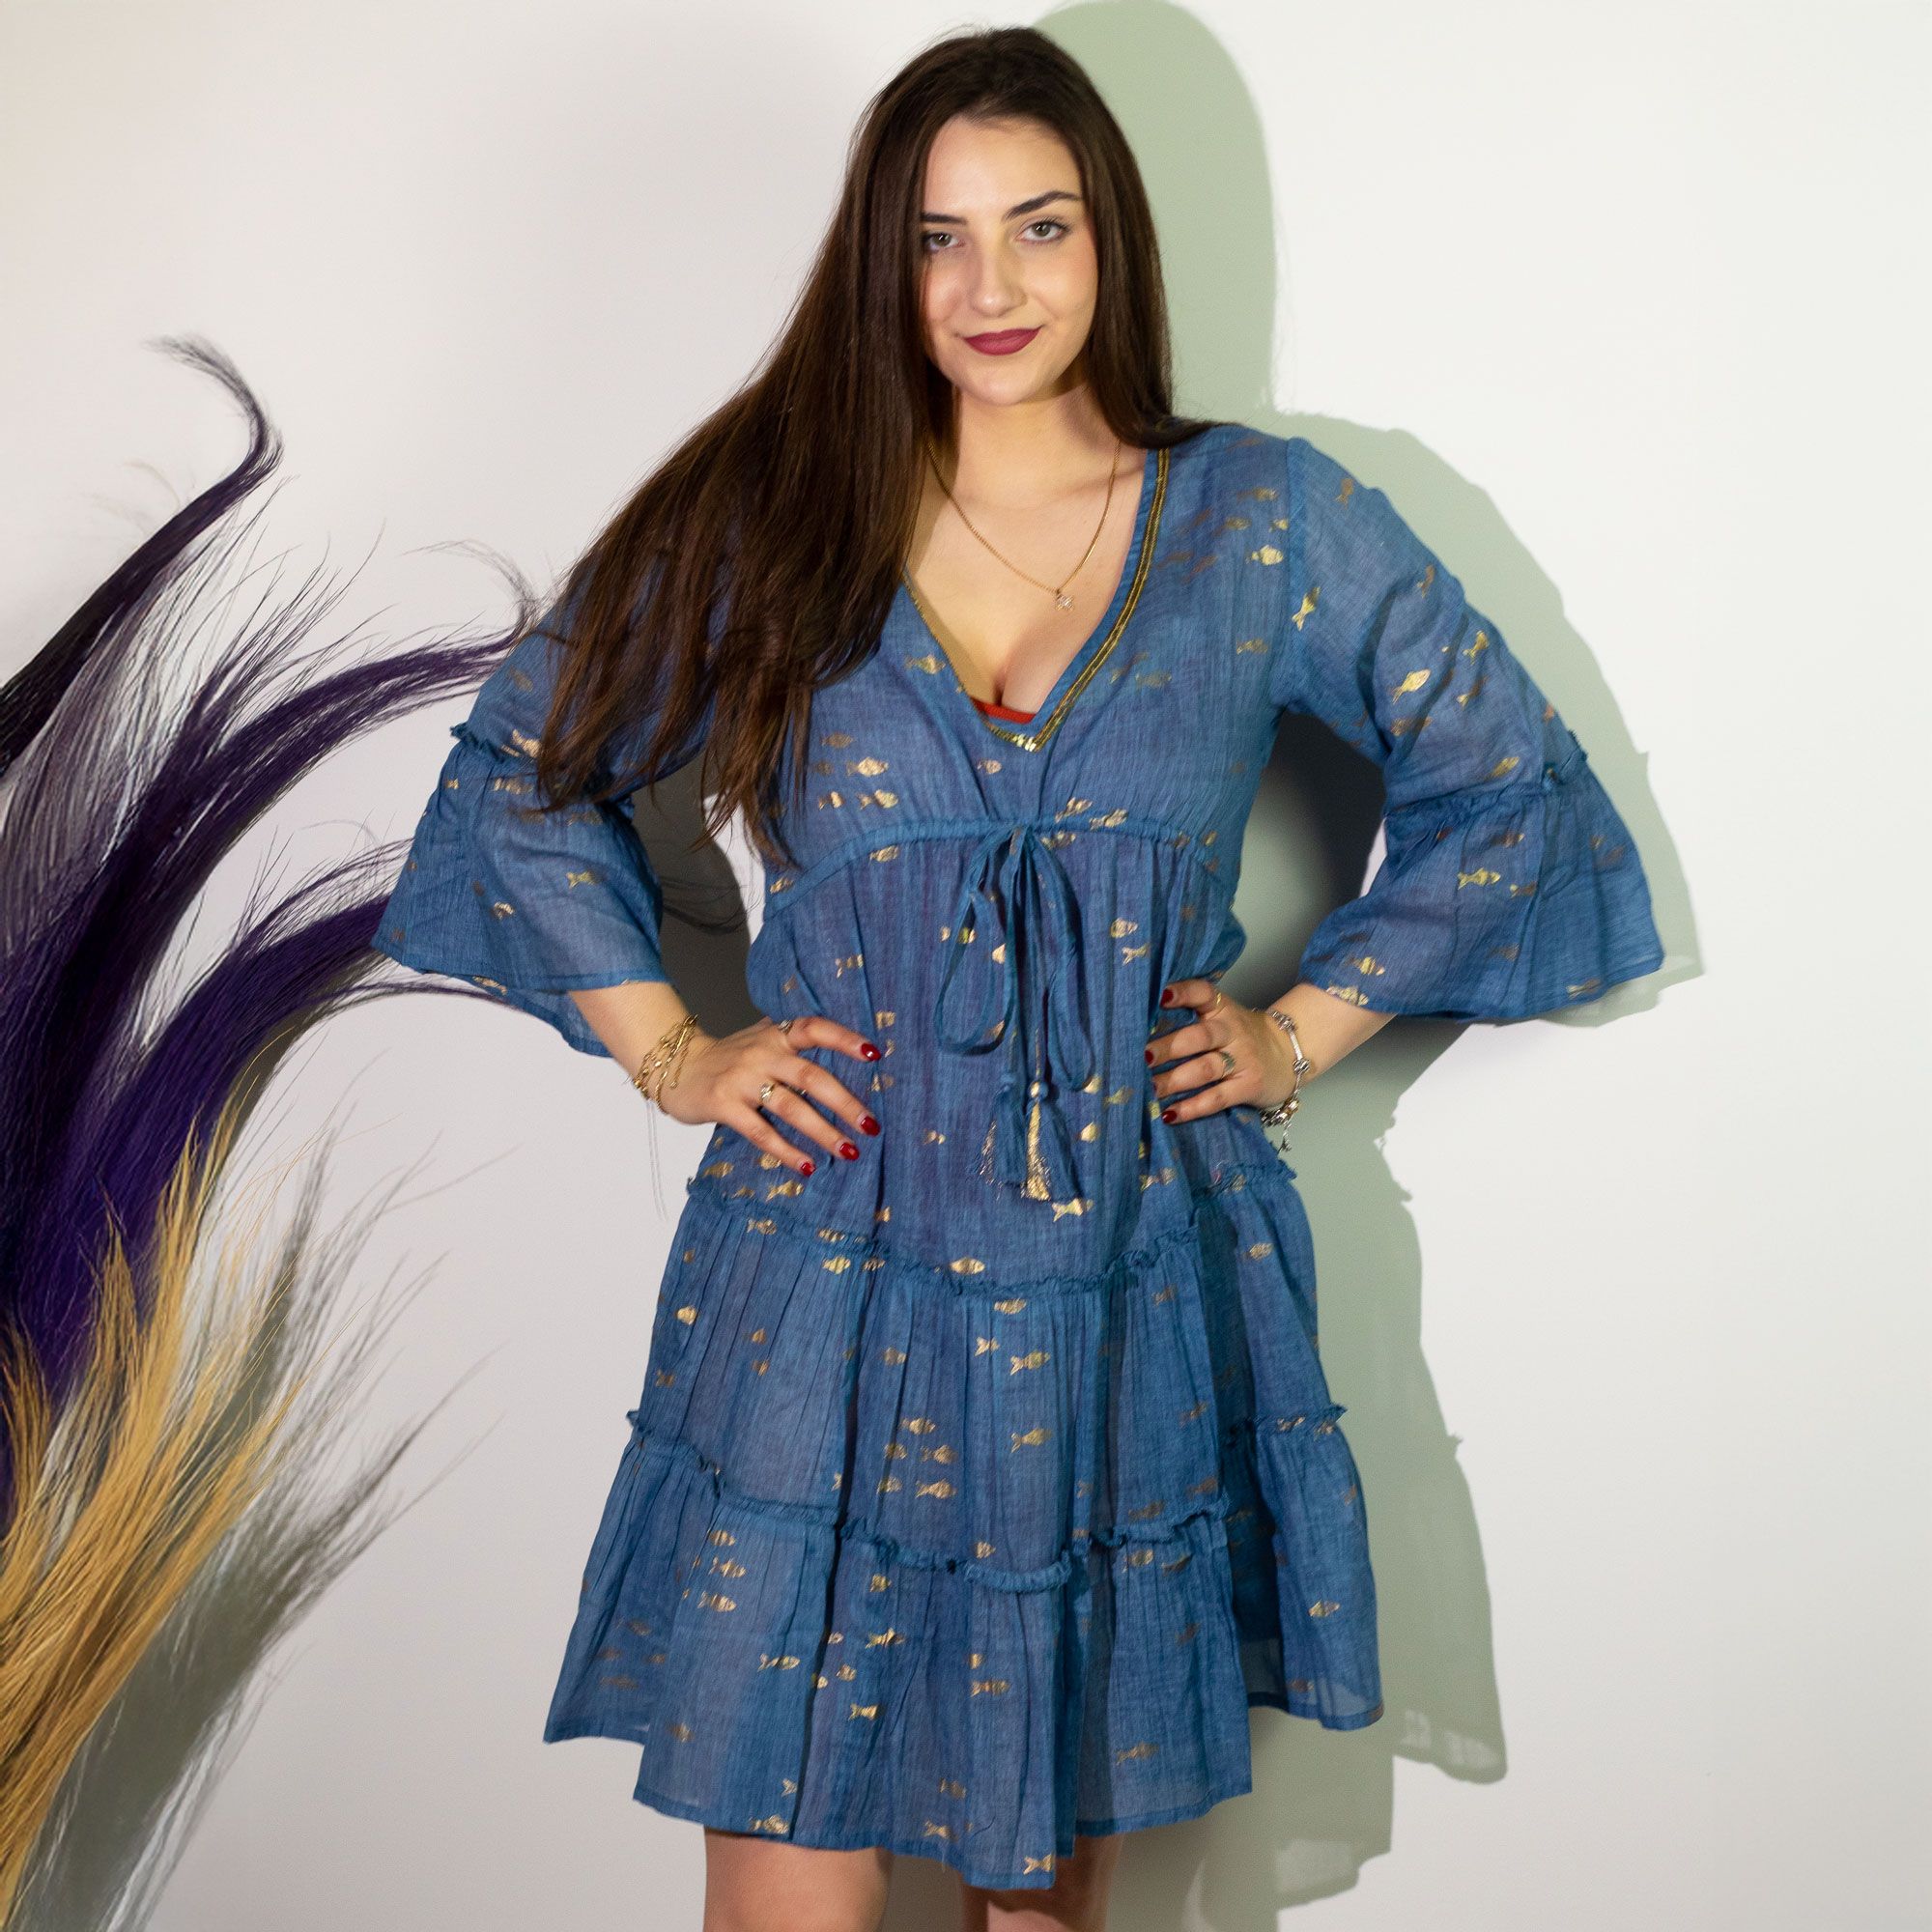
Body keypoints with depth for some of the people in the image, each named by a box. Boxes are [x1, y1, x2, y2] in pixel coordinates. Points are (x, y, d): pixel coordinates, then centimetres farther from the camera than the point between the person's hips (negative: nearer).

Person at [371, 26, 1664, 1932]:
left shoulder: (1267, 525, 2)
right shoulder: (769, 515, 2)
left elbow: (1507, 784, 12)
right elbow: (523, 769, 12)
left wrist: (1306, 1026, 5)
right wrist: (667, 1048, 4)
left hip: (1131, 1308, 1)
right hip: (826, 1314, 0)